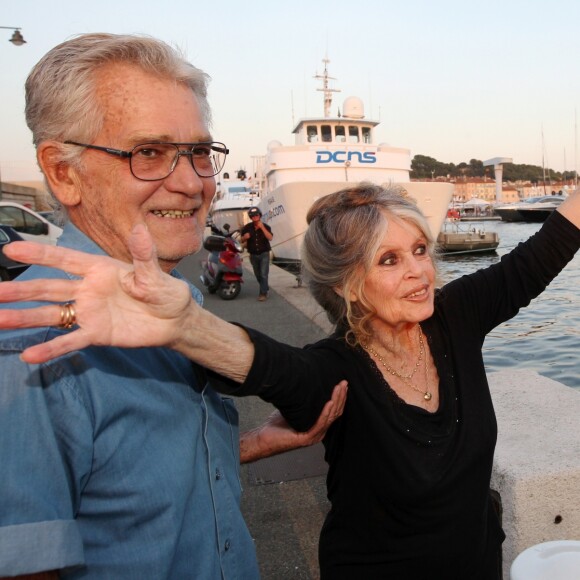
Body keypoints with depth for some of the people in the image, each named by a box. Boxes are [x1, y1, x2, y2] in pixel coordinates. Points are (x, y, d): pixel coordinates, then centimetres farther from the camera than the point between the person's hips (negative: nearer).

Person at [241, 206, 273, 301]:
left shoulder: (265, 226, -6)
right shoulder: (247, 227, -1)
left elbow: (270, 238, -21)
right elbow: (242, 240, 6)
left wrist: (262, 227, -26)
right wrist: (245, 237, -17)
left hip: (264, 254, -3)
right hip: (253, 255, 3)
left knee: (264, 274, -11)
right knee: (258, 275, 13)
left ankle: (263, 293, -6)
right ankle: (265, 288, 34)